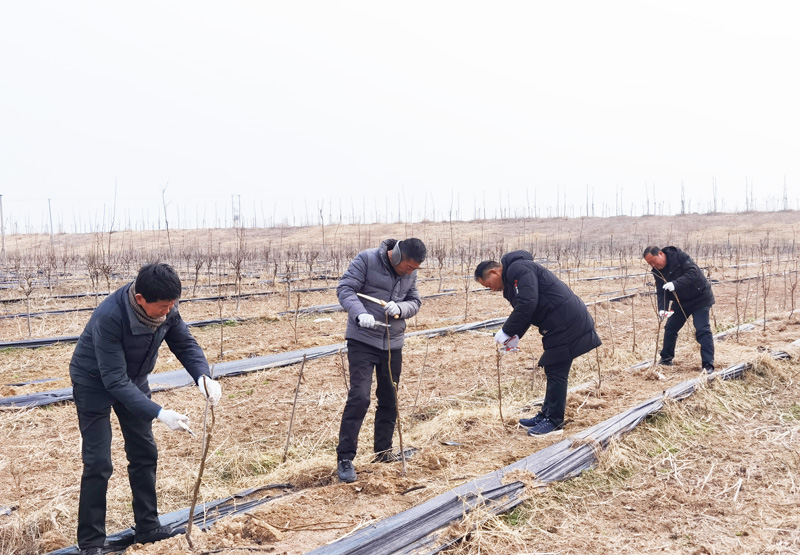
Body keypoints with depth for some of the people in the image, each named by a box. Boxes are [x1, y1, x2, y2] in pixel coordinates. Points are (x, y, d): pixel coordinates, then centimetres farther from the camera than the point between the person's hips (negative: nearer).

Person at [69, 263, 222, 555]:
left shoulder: (166, 309, -21)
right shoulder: (109, 317, -39)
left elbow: (185, 343, -8)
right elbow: (115, 380, -36)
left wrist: (203, 376, -29)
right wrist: (159, 413, -41)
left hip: (133, 380, 6)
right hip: (94, 384, -6)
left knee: (144, 454, 9)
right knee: (98, 463, -9)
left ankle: (147, 528, 22)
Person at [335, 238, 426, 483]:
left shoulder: (410, 274, 5)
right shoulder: (367, 259, -12)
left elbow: (415, 302, 9)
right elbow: (345, 289, -14)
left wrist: (400, 308, -16)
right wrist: (360, 314, -31)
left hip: (393, 344, 6)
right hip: (362, 340, -6)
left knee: (389, 399, 12)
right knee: (359, 397, -14)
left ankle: (383, 451, 29)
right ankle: (344, 458, -7)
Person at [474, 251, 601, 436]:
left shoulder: (518, 269, -15)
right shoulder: (511, 277, 19)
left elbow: (527, 304, -25)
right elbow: (525, 309, 24)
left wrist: (506, 332, -17)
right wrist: (515, 337, 10)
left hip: (567, 322, -11)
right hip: (562, 323, 11)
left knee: (556, 371, -5)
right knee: (553, 370, 17)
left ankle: (553, 420, 4)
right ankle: (547, 415, 26)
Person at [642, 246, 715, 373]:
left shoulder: (679, 257, -24)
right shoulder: (657, 271, -4)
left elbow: (693, 272, -35)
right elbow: (661, 291, -8)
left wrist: (675, 284, -47)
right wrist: (662, 309, -25)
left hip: (699, 298, -7)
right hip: (680, 301, 7)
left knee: (702, 331, -15)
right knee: (670, 329, 11)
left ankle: (708, 365, -14)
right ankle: (666, 359, 28)